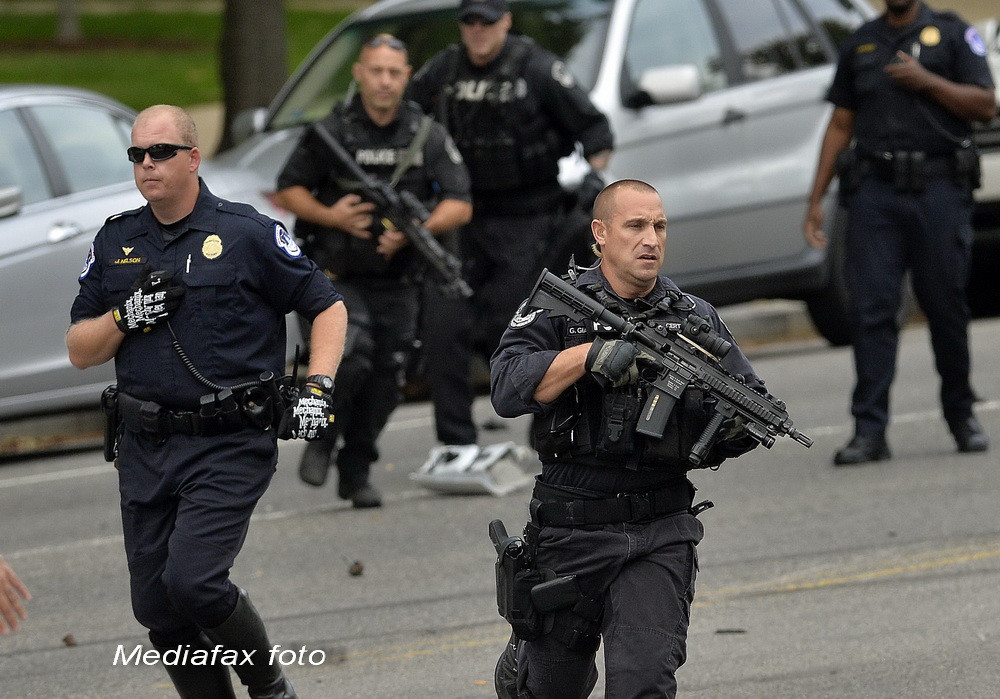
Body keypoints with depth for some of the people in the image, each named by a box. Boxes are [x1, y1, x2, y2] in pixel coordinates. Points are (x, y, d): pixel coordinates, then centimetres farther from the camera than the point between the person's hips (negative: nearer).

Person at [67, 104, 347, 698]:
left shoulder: (248, 234, -2)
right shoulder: (115, 242, 10)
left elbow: (328, 308, 3)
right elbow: (80, 351, 12)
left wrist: (317, 387, -10)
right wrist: (124, 316, -7)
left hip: (229, 447, -5)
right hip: (144, 449, 5)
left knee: (193, 582, -19)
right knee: (157, 610, 5)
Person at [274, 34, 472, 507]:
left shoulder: (428, 136, 1)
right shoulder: (330, 133, -4)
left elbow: (460, 206, 0)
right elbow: (287, 191, 3)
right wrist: (330, 215, -15)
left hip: (396, 282, 3)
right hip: (339, 277, -3)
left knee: (385, 380, 6)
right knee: (352, 356, -23)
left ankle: (356, 472, 22)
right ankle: (322, 441, 1)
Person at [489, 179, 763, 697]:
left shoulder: (697, 319, 7)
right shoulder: (556, 310, -1)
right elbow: (508, 388, -16)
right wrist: (591, 355, -26)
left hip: (661, 537, 1)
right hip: (572, 533, -1)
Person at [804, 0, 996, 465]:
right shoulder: (860, 44, 16)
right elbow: (840, 125, 16)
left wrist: (926, 80, -12)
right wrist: (816, 199, 11)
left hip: (939, 188, -2)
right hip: (873, 191, 2)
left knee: (946, 307, 2)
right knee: (871, 309, -6)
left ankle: (961, 415, 19)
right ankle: (869, 431, -9)